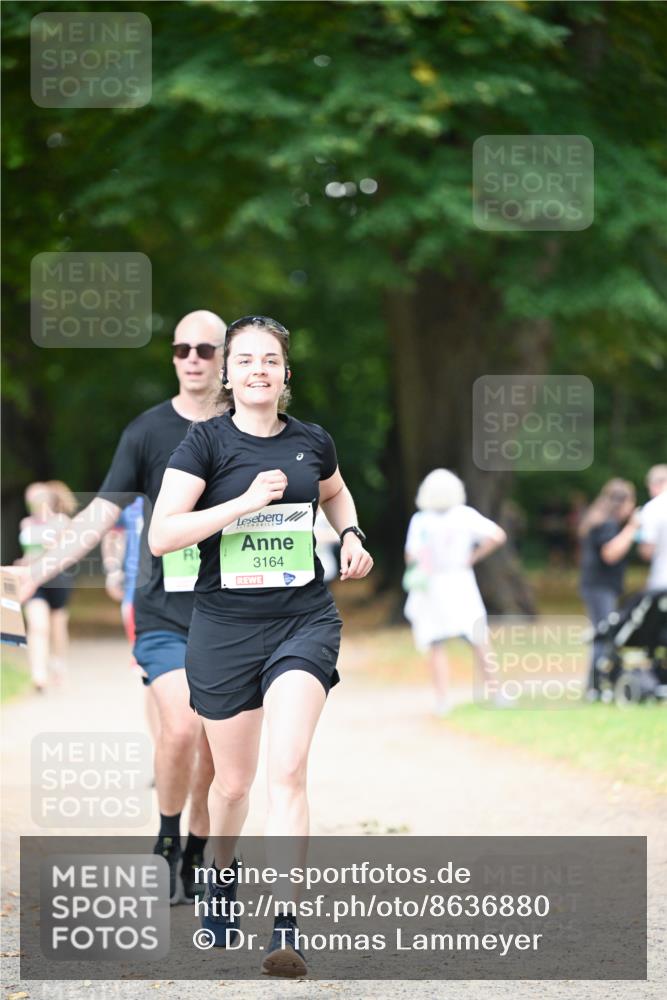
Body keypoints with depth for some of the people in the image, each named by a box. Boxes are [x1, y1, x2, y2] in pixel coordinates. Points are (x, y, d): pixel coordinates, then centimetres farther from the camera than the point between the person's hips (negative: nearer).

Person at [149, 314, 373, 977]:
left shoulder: (312, 442, 4)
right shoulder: (206, 442, -5)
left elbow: (334, 493, 28)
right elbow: (161, 535, -15)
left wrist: (351, 535, 8)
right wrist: (245, 502, -22)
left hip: (304, 620, 0)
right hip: (225, 627, 0)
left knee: (287, 770, -17)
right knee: (233, 780, 13)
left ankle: (287, 929, -20)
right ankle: (222, 873, 45)